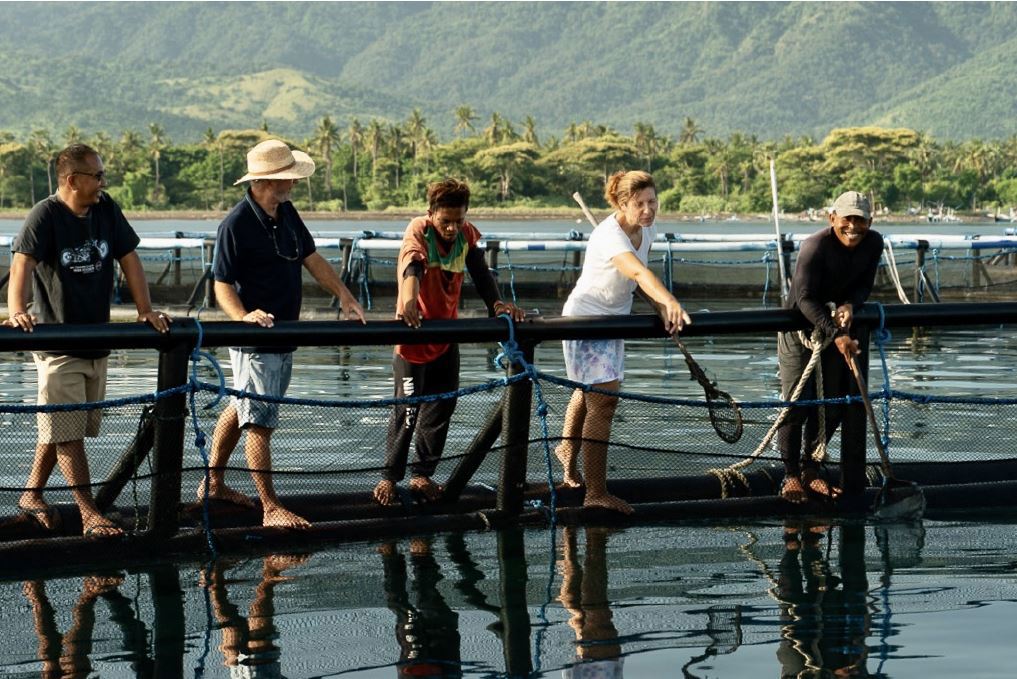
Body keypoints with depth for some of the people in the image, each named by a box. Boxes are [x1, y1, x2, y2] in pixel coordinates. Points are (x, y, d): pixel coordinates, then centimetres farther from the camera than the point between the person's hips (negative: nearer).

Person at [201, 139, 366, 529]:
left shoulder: (287, 214, 6)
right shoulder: (236, 225, -18)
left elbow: (311, 258, 14)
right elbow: (223, 286, -16)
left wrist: (344, 297, 5)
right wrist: (243, 317, -33)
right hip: (255, 339, -9)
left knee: (241, 409, 19)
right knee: (260, 423, -6)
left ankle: (213, 483, 32)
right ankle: (270, 508, -5)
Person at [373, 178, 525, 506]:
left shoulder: (467, 234, -4)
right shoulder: (418, 230, -19)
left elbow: (480, 273, -14)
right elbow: (412, 269, -38)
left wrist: (497, 304, -34)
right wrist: (408, 304, -57)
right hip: (414, 333, -5)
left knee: (442, 406, 9)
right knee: (408, 408, -6)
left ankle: (422, 475, 21)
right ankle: (389, 477, 7)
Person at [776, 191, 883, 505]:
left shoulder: (873, 243, -7)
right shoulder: (815, 246, -26)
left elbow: (864, 285, 2)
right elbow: (805, 298, -30)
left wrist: (850, 305, -23)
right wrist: (837, 334, -40)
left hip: (837, 328, 6)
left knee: (831, 406, 9)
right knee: (796, 405, -8)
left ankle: (810, 467, 24)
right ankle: (791, 474, 3)